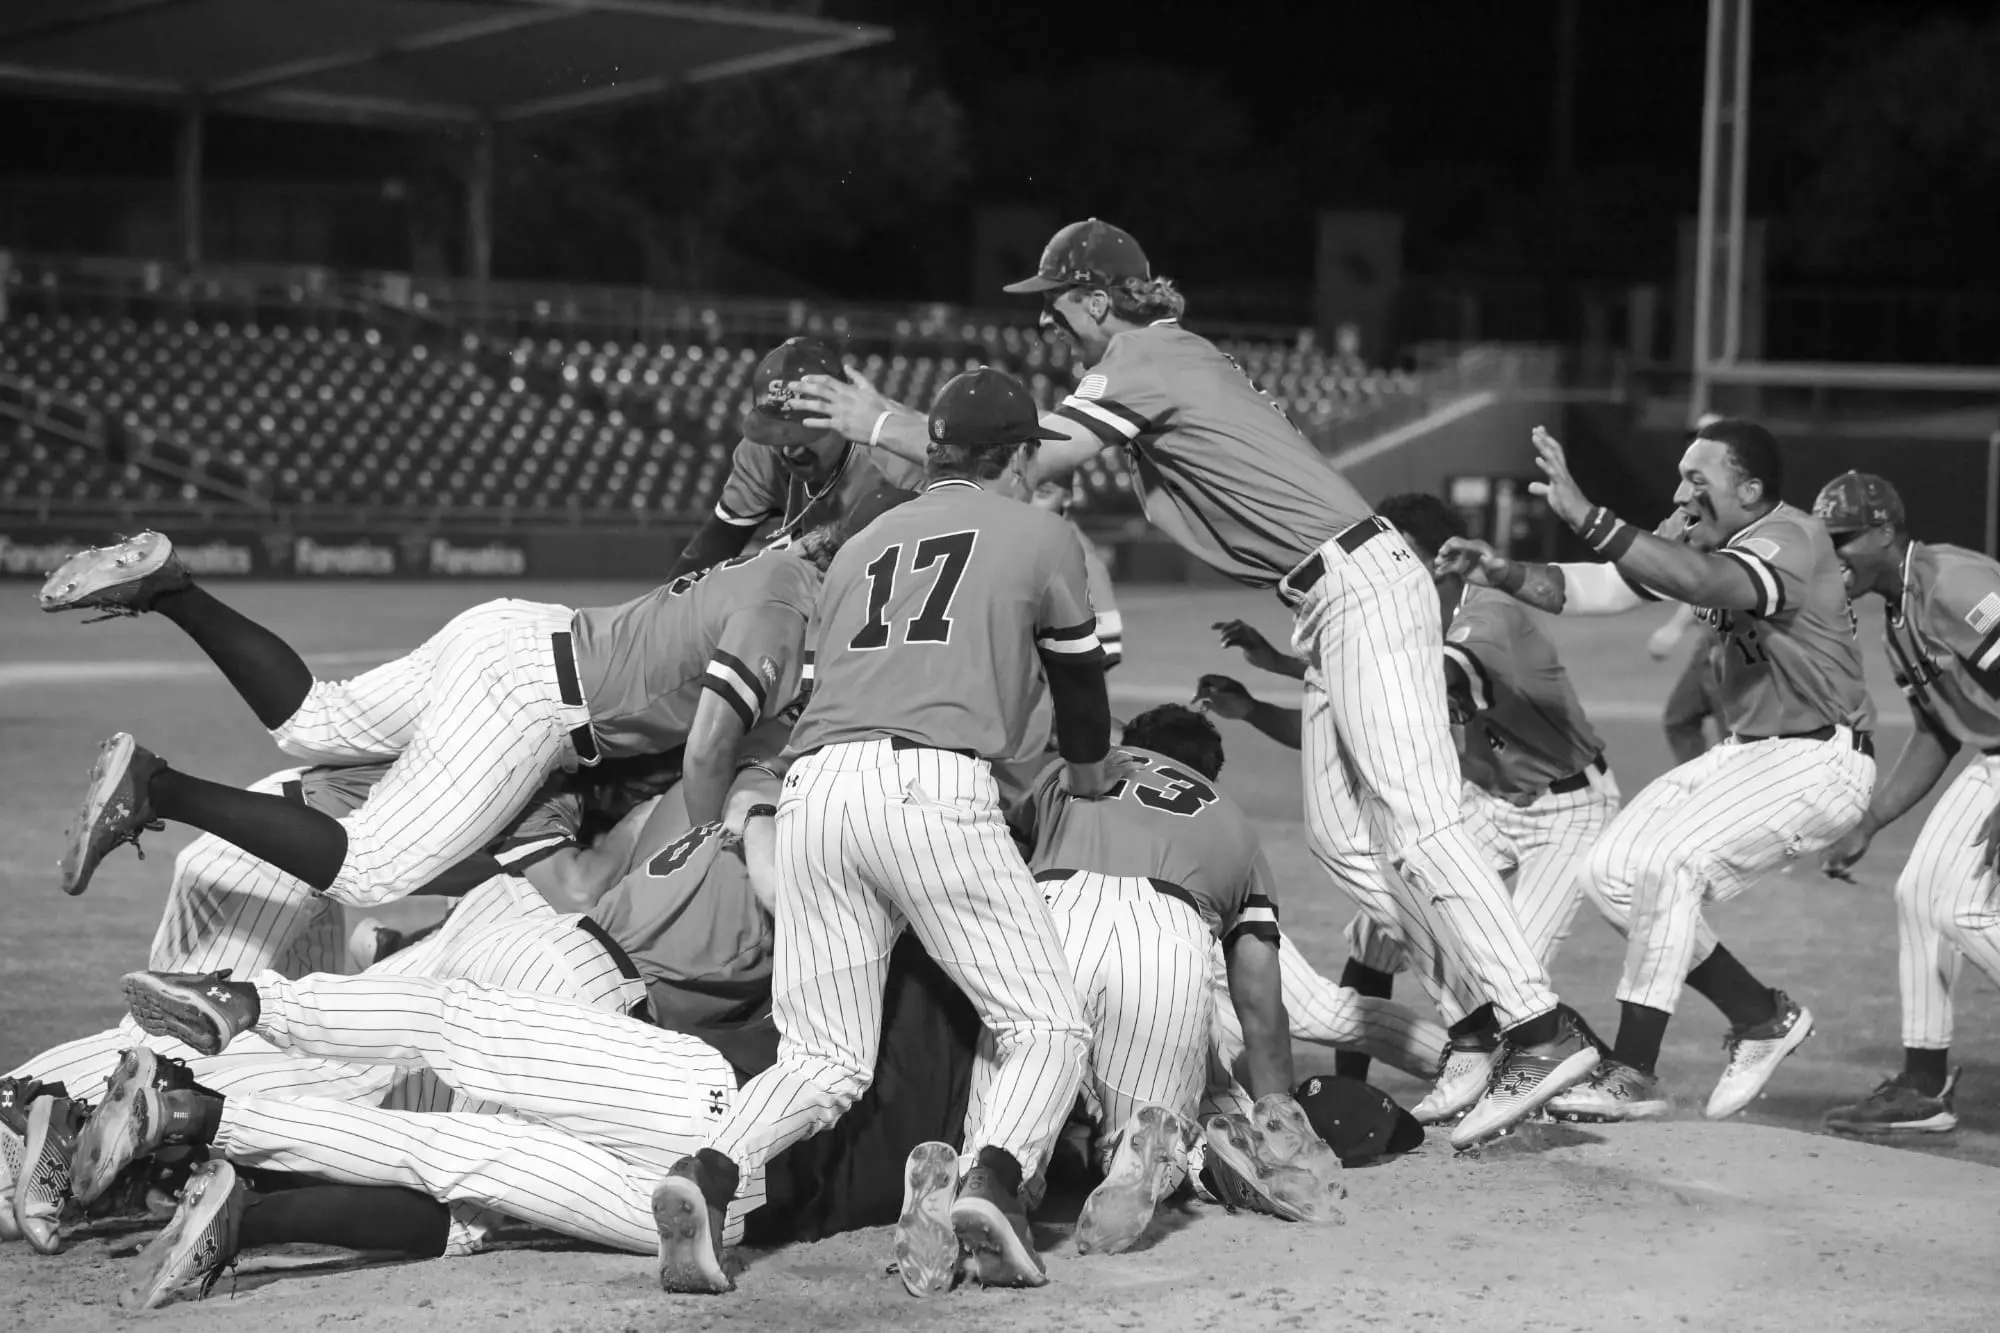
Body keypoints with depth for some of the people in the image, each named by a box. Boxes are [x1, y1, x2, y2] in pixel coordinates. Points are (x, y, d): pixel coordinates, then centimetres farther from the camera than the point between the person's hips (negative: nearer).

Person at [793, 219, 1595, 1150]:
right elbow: (1030, 445, 22)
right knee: (1337, 835, 9)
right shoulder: (1174, 357, 20)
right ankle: (1493, 997, 9)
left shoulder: (1142, 364, -10)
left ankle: (1542, 1031, -23)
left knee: (1415, 821, -18)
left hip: (1361, 587, -11)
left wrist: (879, 424, -5)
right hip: (1328, 608, 11)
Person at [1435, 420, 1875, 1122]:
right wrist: (1502, 573, -16)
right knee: (1613, 873, 1)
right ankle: (1763, 1016, 15)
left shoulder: (1793, 539, -23)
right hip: (1745, 752, 9)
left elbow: (1705, 582, -43)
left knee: (1665, 860, -25)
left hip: (1818, 761, -9)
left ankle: (1633, 1074, -19)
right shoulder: (1696, 537, 3)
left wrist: (1588, 517, -51)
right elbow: (1594, 588, 2)